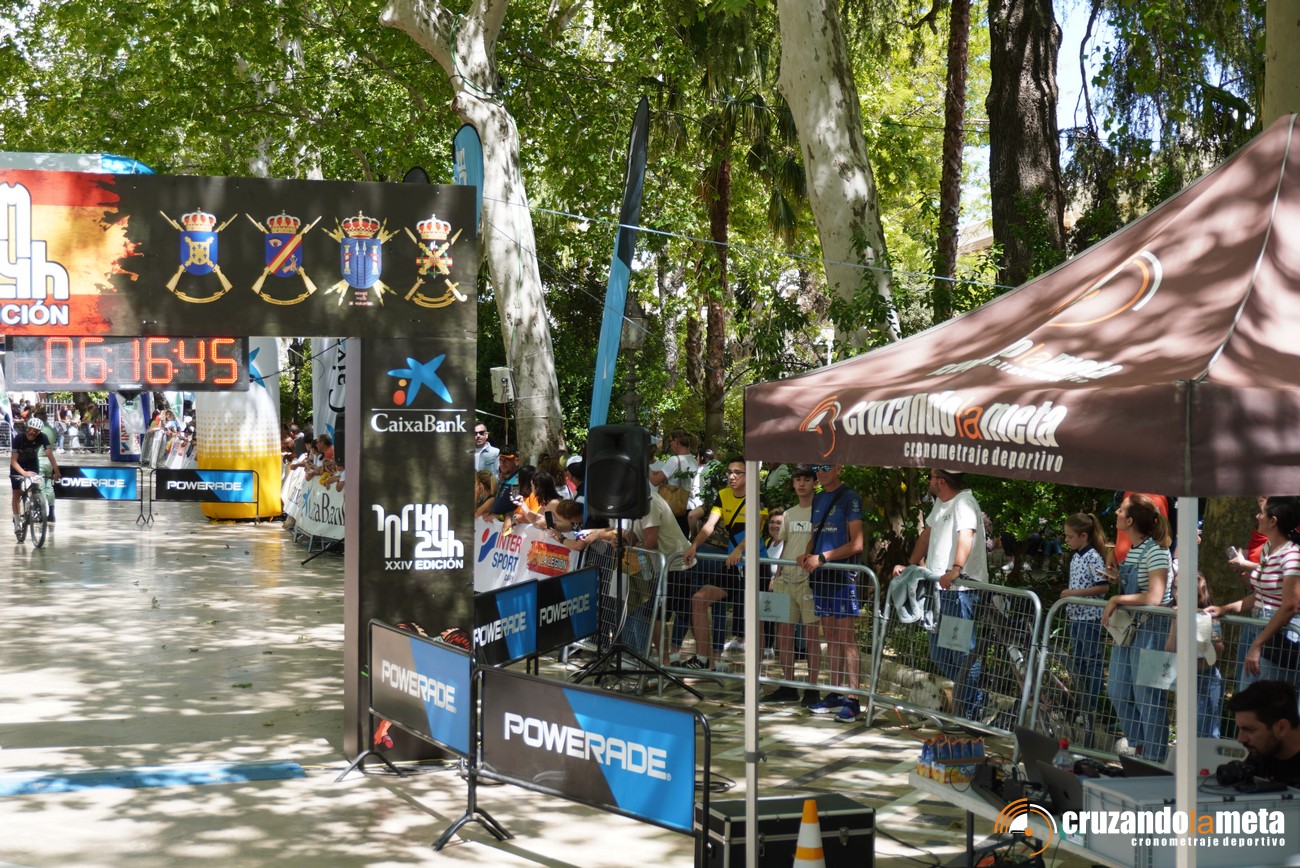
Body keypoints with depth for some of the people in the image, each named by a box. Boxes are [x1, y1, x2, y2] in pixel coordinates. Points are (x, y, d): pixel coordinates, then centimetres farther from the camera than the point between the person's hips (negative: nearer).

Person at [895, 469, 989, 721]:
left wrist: (955, 570, -42)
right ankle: (972, 697, 24)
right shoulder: (941, 503, 18)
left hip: (960, 588, -10)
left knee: (963, 652, -9)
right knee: (939, 653, 14)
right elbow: (926, 536, 29)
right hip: (940, 587, 10)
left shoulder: (964, 502, -13)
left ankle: (970, 713, -3)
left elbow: (966, 536, -29)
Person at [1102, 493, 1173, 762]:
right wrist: (1114, 576, 7)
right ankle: (1138, 748, 29)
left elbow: (1154, 597, -26)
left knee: (1147, 697, -2)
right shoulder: (1131, 550, 10)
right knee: (1118, 691, 16)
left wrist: (1116, 600, -20)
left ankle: (1154, 759, 8)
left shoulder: (1156, 551, -18)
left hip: (1150, 630, -10)